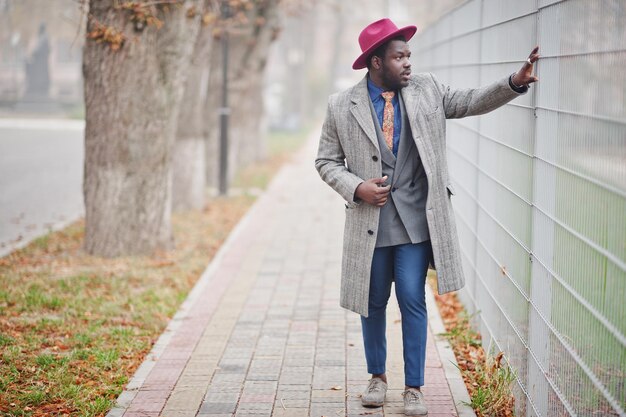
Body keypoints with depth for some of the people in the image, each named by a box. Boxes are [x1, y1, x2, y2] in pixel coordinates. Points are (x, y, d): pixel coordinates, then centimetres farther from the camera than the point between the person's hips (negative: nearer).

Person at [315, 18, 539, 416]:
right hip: (370, 219, 0)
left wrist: (515, 81, -15)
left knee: (413, 300, -3)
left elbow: (472, 102, 1)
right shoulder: (342, 106, -2)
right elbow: (327, 161, 4)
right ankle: (377, 376, 32)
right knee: (373, 302, 12)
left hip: (416, 218, 0)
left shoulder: (427, 90, 3)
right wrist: (356, 187, -12)